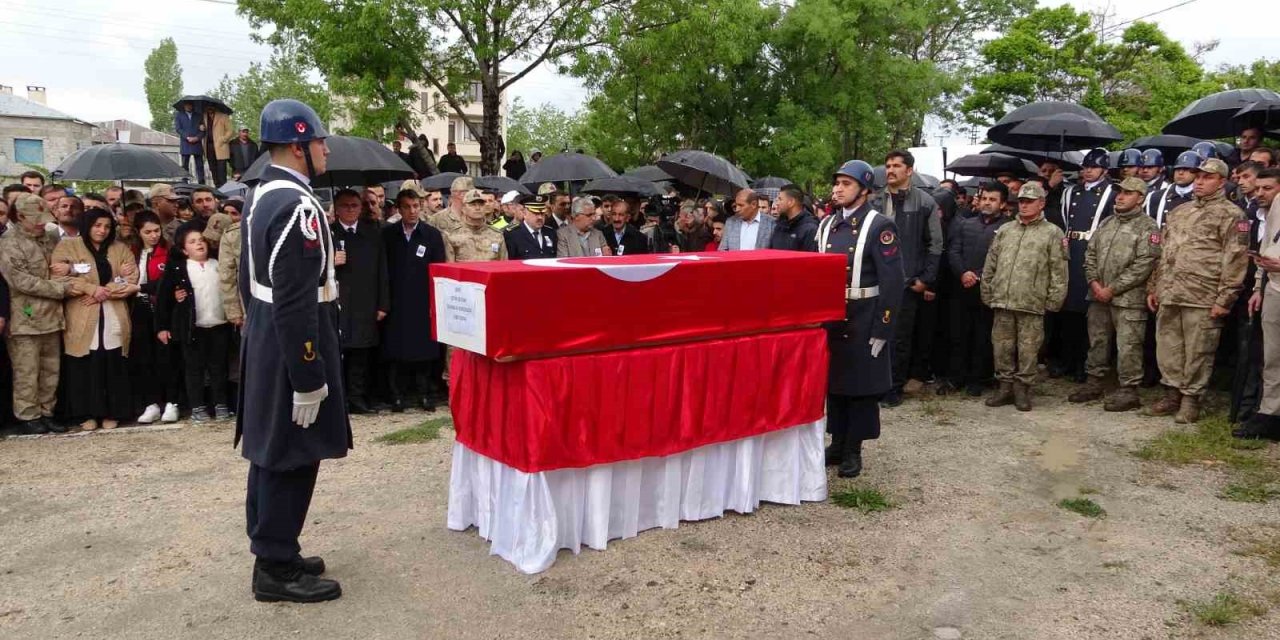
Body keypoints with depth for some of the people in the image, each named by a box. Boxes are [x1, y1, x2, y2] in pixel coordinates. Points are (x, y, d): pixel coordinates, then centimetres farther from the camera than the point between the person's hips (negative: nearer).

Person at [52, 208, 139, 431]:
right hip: (81, 319, -2)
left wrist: (105, 292, -11)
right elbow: (60, 277, -6)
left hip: (114, 318, 2)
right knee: (84, 367, -3)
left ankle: (111, 413, 8)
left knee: (113, 367, 1)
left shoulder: (120, 249, 14)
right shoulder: (67, 246, 6)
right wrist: (93, 289, -15)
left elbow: (131, 280, 3)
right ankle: (87, 414, 5)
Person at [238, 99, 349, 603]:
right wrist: (308, 379, -23)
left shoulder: (260, 197, 10)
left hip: (262, 341, 10)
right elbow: (296, 304, -26)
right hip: (291, 349, -10)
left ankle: (271, 551, 30)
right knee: (290, 459, 0)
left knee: (270, 453, 17)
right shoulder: (297, 206, -22)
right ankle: (276, 570, 12)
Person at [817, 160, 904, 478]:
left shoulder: (879, 225, -11)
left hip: (863, 321, -6)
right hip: (829, 318, 6)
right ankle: (837, 443, 26)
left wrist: (881, 330, -16)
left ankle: (853, 450, 16)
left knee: (861, 385, 5)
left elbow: (893, 282, -14)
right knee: (832, 381, 13)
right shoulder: (826, 225, 8)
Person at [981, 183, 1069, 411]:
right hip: (1002, 301, 4)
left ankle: (1022, 388, 13)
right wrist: (987, 293, 10)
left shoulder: (1053, 233, 1)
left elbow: (1058, 270, -2)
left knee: (1028, 348, 2)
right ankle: (1005, 386, 18)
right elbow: (990, 265, 14)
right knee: (1002, 345, 8)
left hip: (1032, 304, -4)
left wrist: (1054, 299, -8)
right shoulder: (1004, 230, 13)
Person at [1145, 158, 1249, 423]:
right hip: (1168, 295, 6)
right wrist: (1153, 287, 16)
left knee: (1197, 351, 1)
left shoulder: (1230, 214, -3)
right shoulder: (1179, 212, 18)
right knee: (1167, 347, 9)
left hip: (1203, 299, -6)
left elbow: (1234, 260, -9)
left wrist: (1224, 299, -14)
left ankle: (1191, 398, 11)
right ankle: (1172, 394, 20)